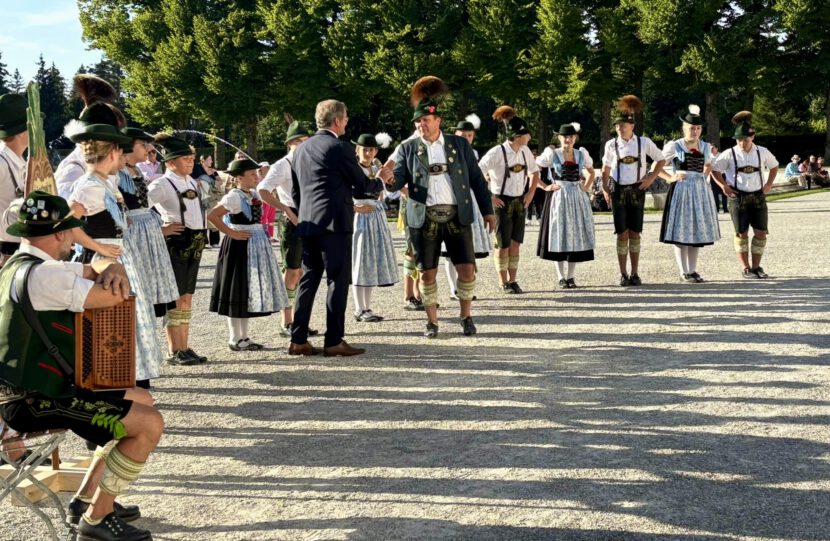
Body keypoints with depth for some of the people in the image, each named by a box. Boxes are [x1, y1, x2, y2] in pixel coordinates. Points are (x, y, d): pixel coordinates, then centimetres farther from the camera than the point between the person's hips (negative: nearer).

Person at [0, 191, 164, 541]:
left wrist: (113, 271, -10)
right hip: (34, 403, -11)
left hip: (31, 389, 11)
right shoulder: (44, 275, -23)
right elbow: (115, 296, -26)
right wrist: (111, 283, -2)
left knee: (141, 400, 22)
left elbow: (99, 274, 14)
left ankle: (87, 499, 25)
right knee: (149, 423, -15)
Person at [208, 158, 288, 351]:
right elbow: (212, 216, -24)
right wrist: (231, 233, -19)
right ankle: (235, 339, 4)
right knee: (238, 291, -3)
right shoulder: (234, 196, -15)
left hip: (255, 246, 9)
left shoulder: (254, 194, 10)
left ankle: (243, 336, 20)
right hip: (240, 246, -9)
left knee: (250, 290, 12)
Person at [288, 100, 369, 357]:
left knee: (308, 280, 11)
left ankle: (298, 339, 10)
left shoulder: (302, 148, 14)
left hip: (308, 223, 7)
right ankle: (334, 341, -2)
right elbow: (362, 184, -3)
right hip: (335, 223, -7)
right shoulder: (340, 148, -9)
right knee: (338, 281, -2)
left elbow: (295, 190, 18)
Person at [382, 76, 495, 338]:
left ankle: (466, 317, 15)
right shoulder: (408, 148, 5)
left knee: (467, 268, -3)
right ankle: (432, 321, 15)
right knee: (427, 272, 2)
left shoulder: (459, 144, 7)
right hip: (424, 219, 0)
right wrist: (390, 179, -27)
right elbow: (399, 179, -3)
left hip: (457, 216, 0)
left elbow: (476, 179, 9)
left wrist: (487, 211, 6)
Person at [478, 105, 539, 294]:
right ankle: (504, 283, 13)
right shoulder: (497, 152, -16)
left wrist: (531, 193, 8)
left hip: (520, 202, 6)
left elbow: (534, 172, 20)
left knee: (515, 243, 8)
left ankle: (513, 280, 17)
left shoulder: (525, 151, 4)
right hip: (502, 203, -6)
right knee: (503, 245, 2)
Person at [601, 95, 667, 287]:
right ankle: (623, 275, 5)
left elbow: (661, 159, 9)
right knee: (622, 234, 0)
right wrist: (605, 188, -4)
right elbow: (606, 169, 9)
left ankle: (635, 274, 10)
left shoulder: (644, 142, -1)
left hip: (637, 191, 0)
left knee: (635, 233, 3)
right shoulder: (611, 145, 0)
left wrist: (651, 177, -2)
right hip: (618, 191, 0)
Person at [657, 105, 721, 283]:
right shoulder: (674, 146, -4)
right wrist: (670, 178, -10)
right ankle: (684, 272, 3)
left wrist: (703, 177, 10)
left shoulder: (705, 147, 9)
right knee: (681, 231, -3)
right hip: (681, 191, -5)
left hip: (701, 191, 5)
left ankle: (693, 270, 14)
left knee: (698, 231, 6)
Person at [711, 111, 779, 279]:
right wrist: (723, 185, -5)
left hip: (758, 196, 3)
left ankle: (756, 266, 11)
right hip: (738, 196, -3)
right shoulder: (730, 154, -7)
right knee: (741, 233, 2)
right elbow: (714, 168, 2)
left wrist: (769, 184, 7)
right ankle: (745, 268, 10)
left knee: (761, 232, 0)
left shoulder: (762, 152, 1)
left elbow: (774, 166, 18)